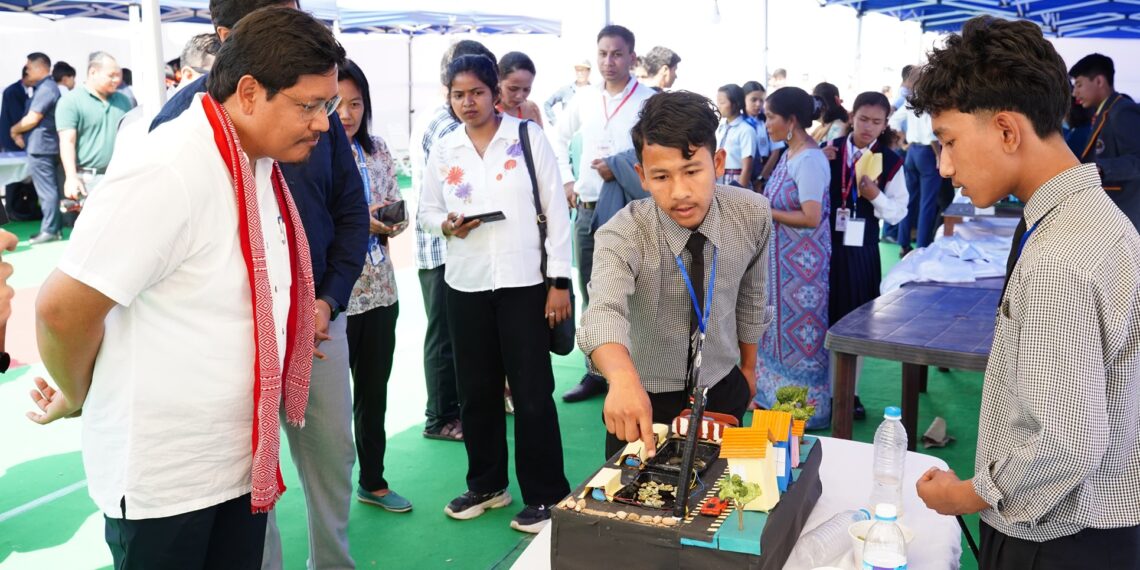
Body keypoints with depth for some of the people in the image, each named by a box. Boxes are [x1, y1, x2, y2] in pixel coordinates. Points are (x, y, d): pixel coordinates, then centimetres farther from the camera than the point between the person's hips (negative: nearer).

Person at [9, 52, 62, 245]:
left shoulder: (45, 88, -15)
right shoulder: (47, 87, 17)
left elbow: (32, 119, -17)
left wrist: (14, 130, 0)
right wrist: (21, 133, 5)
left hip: (41, 146, -10)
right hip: (45, 145, 10)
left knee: (46, 190, -6)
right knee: (50, 189, 11)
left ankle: (49, 230, -3)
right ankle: (55, 226, 16)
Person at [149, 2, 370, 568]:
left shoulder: (315, 101, 3)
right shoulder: (188, 111, -9)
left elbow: (352, 209, 8)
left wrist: (329, 300, -3)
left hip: (320, 314, 4)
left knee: (333, 452, 13)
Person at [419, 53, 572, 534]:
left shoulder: (528, 137, -2)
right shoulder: (443, 150, 7)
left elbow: (556, 210, -3)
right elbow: (426, 210, 15)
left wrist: (560, 281, -8)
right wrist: (445, 224, -10)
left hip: (524, 280, -4)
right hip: (465, 283, 4)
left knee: (531, 391, -1)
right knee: (476, 389, 12)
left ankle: (545, 495, 13)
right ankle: (486, 484, 29)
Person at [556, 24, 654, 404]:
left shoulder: (650, 101, -8)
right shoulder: (584, 101, 8)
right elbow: (560, 138, 24)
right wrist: (566, 180, 15)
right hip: (587, 211, 6)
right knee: (592, 297, 13)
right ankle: (596, 374, 25)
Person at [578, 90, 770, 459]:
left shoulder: (753, 214, -16)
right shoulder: (623, 236, -27)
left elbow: (750, 293, 2)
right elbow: (605, 310, -46)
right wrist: (623, 378, -66)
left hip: (723, 390, 3)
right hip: (646, 396, -2)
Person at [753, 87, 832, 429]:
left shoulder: (810, 160, -20)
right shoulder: (789, 153, 8)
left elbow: (811, 218, -24)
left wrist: (764, 212, -19)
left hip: (802, 262, -9)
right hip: (781, 258, 9)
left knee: (800, 330, 3)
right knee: (779, 326, 17)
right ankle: (775, 395, 31)